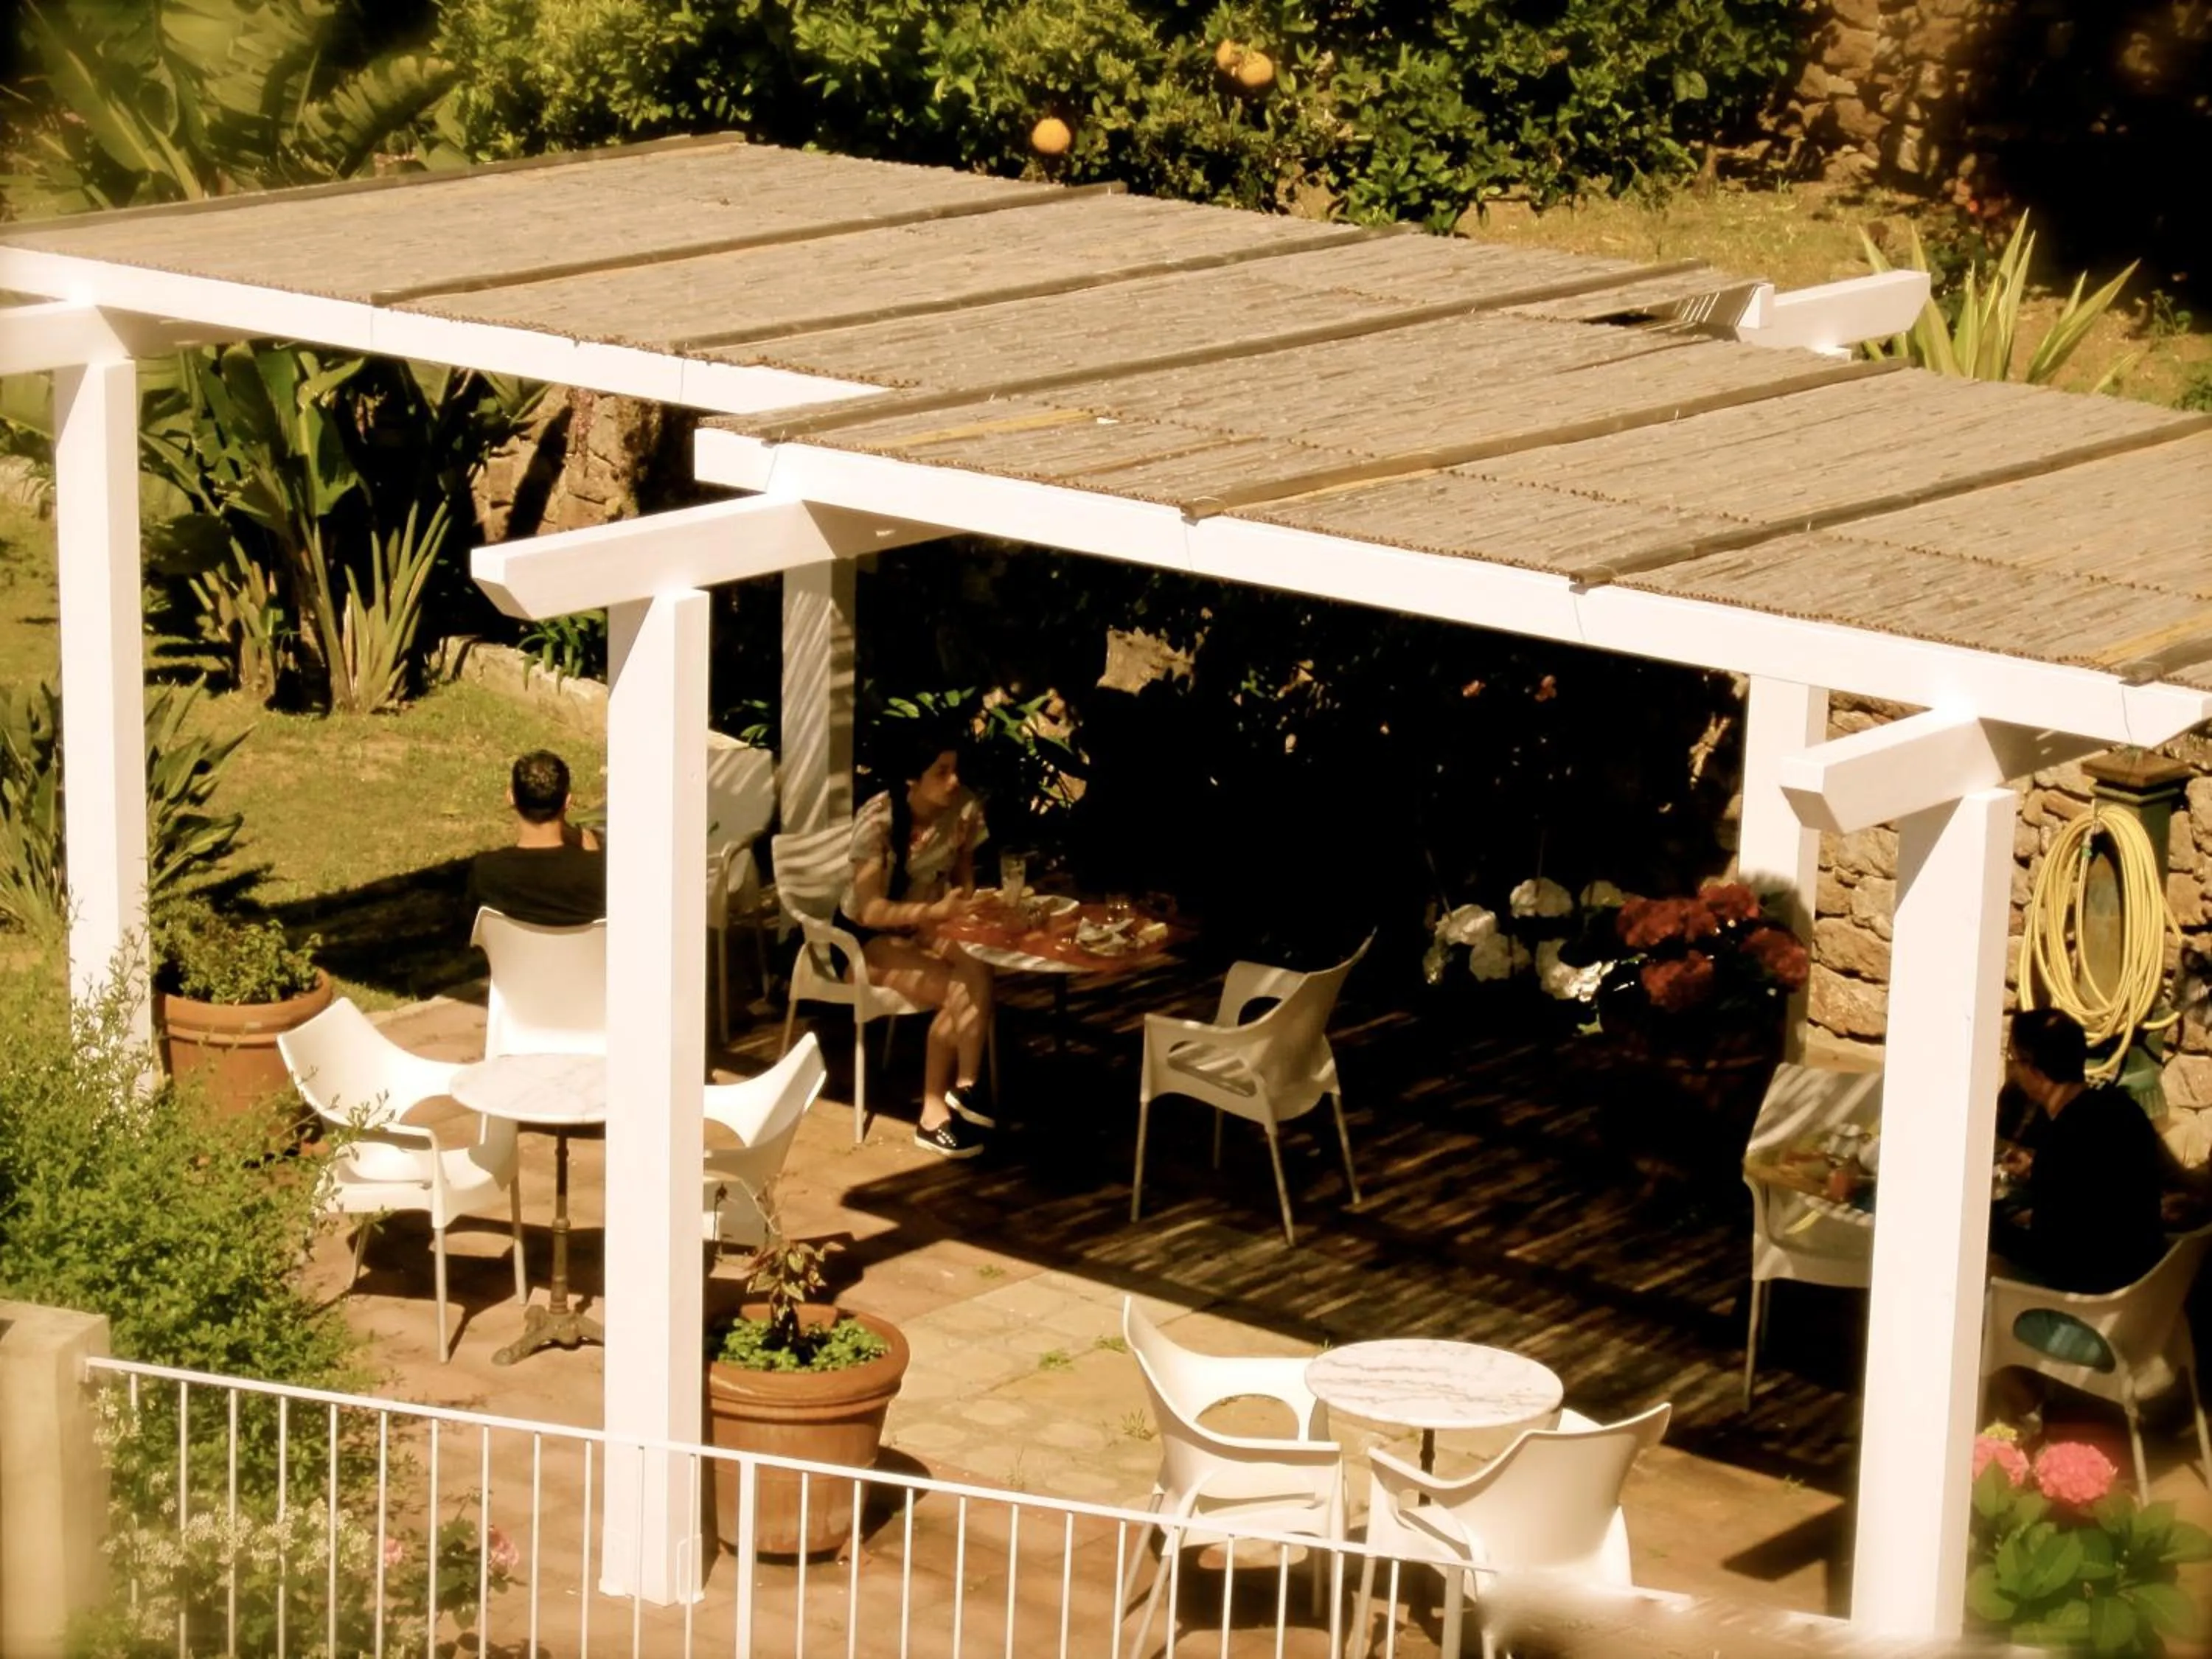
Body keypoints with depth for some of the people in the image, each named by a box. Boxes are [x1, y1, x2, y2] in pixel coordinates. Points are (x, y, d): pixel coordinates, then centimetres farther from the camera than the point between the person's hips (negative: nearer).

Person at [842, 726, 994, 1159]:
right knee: (959, 992, -27)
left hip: (927, 924, 5)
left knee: (979, 971, -29)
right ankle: (935, 1110, -16)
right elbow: (870, 910, -26)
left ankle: (964, 1089, -25)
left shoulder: (965, 809, -9)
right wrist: (936, 911, -39)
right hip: (868, 937, -5)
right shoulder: (877, 820, -24)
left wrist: (964, 908, -15)